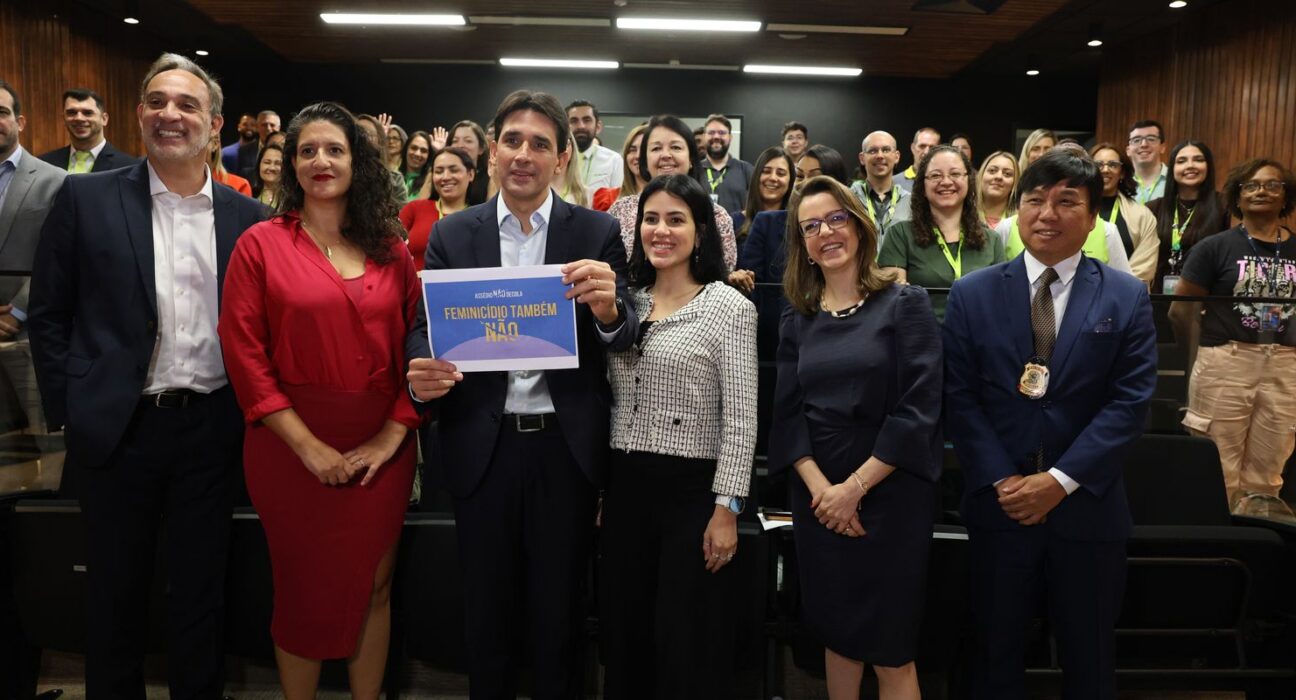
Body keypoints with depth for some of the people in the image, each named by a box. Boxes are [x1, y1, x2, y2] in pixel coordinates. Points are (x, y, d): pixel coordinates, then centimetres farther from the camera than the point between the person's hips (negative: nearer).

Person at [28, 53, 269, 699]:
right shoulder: (86, 199, -2)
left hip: (212, 428, 1)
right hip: (118, 429, -1)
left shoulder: (247, 218, 2)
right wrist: (70, 409, -4)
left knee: (200, 592, 14)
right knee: (115, 593, 16)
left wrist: (249, 409, 1)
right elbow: (48, 315, 0)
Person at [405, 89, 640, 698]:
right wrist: (422, 371, -20)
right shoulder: (451, 236, 4)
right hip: (482, 446, 1)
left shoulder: (598, 232, 0)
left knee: (559, 611, 14)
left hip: (566, 445, -1)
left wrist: (608, 309, -29)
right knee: (486, 610, 17)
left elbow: (623, 339, -6)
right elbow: (424, 329, 3)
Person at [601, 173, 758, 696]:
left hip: (691, 488, -5)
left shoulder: (729, 307, -7)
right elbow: (613, 402, 13)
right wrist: (600, 488, 10)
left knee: (687, 644, 6)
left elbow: (740, 418, -10)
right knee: (625, 634, 16)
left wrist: (726, 509, -14)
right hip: (624, 487, 5)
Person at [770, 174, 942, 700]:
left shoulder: (905, 304, -4)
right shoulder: (797, 318, 7)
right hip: (816, 495, 4)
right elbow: (787, 414, 2)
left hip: (890, 493, -3)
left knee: (890, 645, 3)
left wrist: (856, 487, -14)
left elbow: (918, 410, -11)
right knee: (836, 633, 13)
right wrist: (820, 488, -12)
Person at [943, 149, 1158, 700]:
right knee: (995, 652, 14)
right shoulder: (972, 294, 1)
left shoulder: (1127, 297, 1)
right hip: (998, 504, 0)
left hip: (1088, 507, 0)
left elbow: (1130, 401, -6)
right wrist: (1001, 480, -13)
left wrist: (1060, 480, -15)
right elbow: (959, 398, -3)